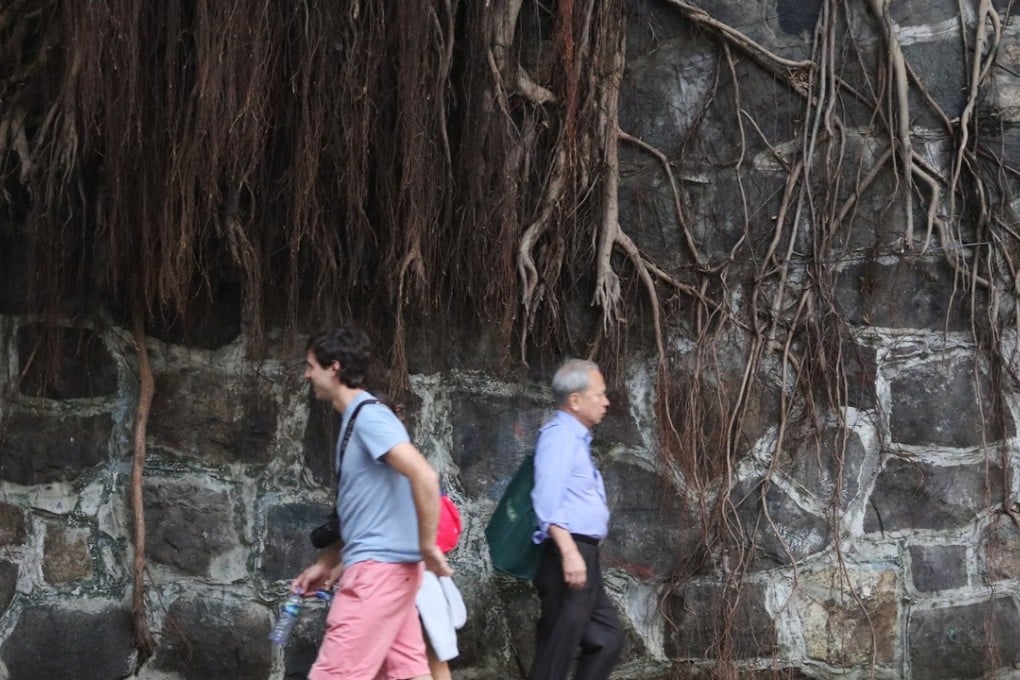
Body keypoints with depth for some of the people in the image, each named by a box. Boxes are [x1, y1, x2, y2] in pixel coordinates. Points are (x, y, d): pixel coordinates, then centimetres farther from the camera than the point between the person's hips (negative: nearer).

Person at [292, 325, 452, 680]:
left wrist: (428, 548, -20)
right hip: (382, 567, 10)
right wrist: (325, 565, 23)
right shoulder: (356, 419, 17)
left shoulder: (368, 416, -13)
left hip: (379, 567, -10)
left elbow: (425, 476, -26)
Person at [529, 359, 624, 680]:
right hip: (568, 555, -10)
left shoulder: (576, 438, 19)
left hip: (582, 555, 10)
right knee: (557, 651, -6)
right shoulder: (559, 435, -12)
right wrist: (569, 552, -29)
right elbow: (547, 500, -23)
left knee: (607, 638, 12)